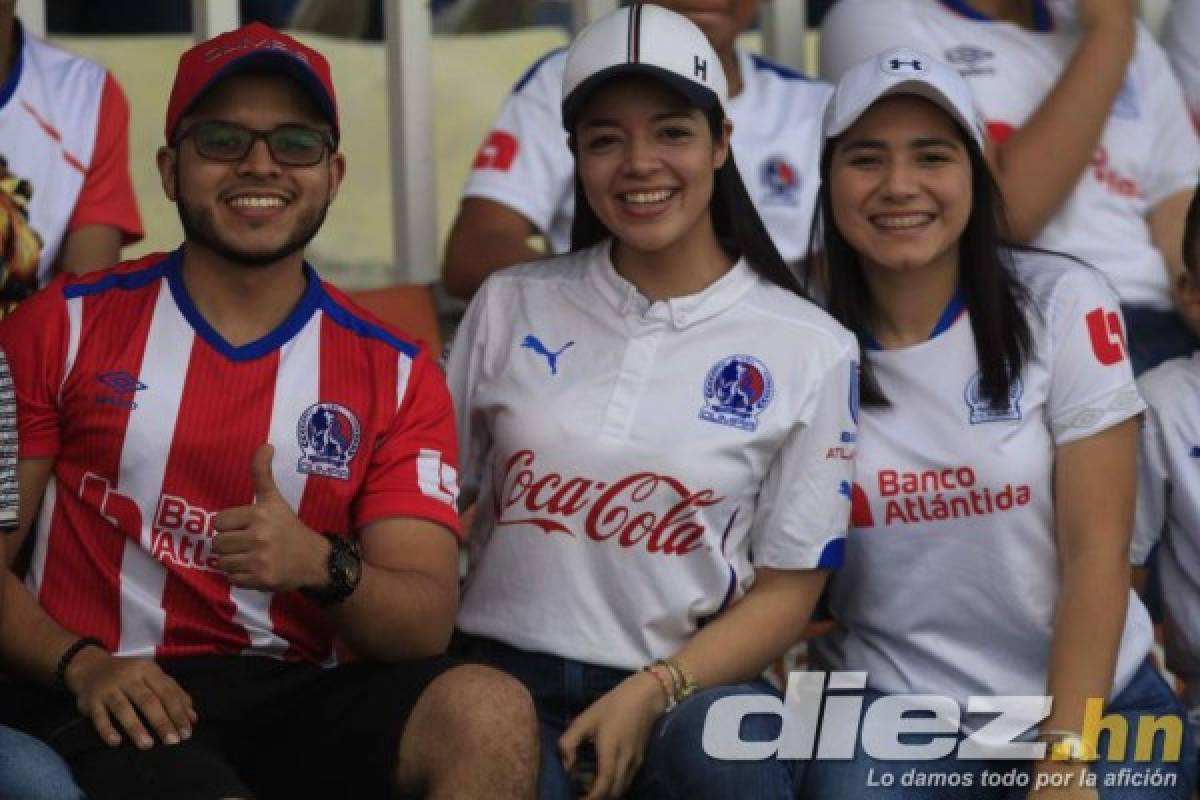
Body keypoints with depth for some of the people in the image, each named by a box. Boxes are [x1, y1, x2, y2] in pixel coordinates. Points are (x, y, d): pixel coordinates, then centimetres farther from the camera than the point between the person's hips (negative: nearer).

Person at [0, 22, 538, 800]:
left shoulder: (397, 374, 9)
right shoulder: (64, 327, 7)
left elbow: (427, 625, 0)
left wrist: (322, 565, -21)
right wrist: (81, 665, -14)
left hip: (302, 702, 3)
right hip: (120, 704, -3)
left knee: (490, 711, -27)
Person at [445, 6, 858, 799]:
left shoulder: (809, 349, 1)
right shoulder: (510, 306, 8)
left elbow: (787, 590, 2)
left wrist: (650, 694, -14)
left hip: (689, 685, -1)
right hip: (507, 673, 1)